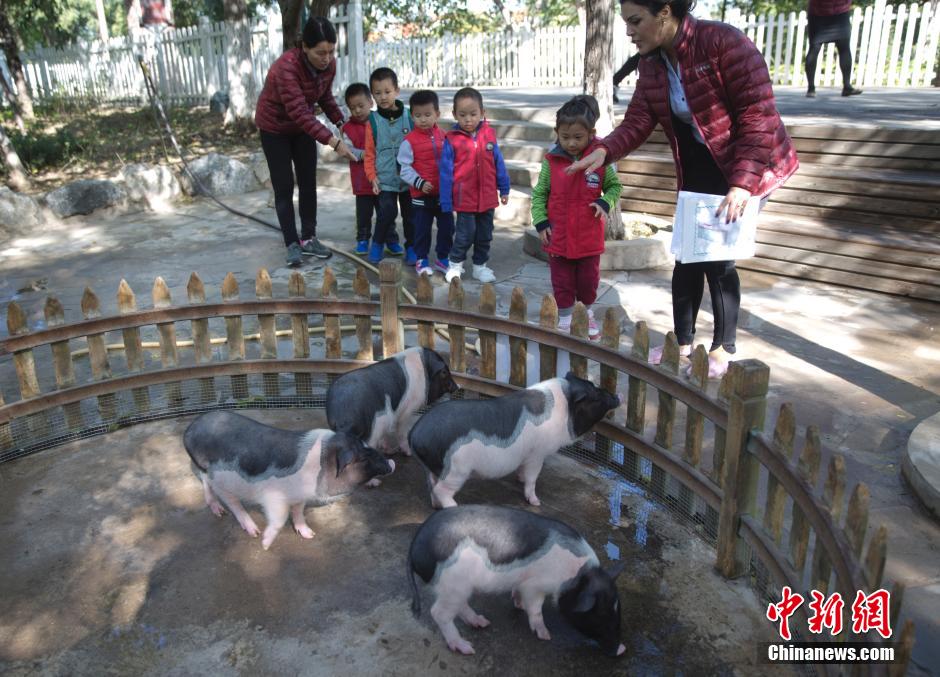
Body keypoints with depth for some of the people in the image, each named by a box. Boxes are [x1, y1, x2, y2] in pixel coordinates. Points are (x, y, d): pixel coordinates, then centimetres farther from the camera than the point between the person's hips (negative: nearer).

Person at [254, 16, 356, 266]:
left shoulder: (329, 65, -16)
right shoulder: (286, 67, -35)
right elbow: (299, 113, -40)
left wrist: (341, 122, -16)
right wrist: (333, 142, -47)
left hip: (303, 126, 6)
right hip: (275, 127, -6)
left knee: (308, 183, 5)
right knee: (284, 187, -5)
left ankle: (308, 239, 13)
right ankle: (292, 244, 0)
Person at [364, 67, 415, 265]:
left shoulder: (409, 117, 2)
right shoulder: (373, 121, 0)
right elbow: (370, 152, 3)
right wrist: (372, 176, -3)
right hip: (385, 178, -1)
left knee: (410, 214, 8)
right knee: (387, 212, -9)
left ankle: (411, 247, 22)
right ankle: (378, 243, 13)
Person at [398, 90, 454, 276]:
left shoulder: (443, 137, 3)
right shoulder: (409, 141, -10)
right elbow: (405, 168, -10)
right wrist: (420, 183, -20)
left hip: (443, 193, 4)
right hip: (421, 195, -4)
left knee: (447, 227, 10)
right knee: (422, 229, 6)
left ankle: (442, 258, 26)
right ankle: (421, 260, 21)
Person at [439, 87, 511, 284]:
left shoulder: (489, 135, 0)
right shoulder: (452, 140, -8)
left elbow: (498, 164, 9)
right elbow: (446, 172, -6)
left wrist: (504, 189, 11)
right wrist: (446, 203, -6)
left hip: (487, 197, 4)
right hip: (464, 198, -4)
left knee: (485, 234, 13)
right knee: (465, 233, -2)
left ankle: (480, 265, 30)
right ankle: (455, 264, 20)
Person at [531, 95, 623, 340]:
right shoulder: (551, 161, -7)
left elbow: (615, 186, 7)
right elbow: (539, 194, 1)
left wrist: (605, 203, -12)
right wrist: (541, 223, -7)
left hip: (589, 237, 1)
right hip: (558, 237, 0)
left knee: (588, 280, 16)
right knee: (562, 283, 10)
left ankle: (587, 315, 39)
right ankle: (565, 321, 26)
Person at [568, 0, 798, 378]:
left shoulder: (724, 42, -25)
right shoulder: (651, 64, -2)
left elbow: (759, 116, -27)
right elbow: (638, 121, -9)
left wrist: (742, 183, -34)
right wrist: (605, 151, -29)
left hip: (746, 166, -6)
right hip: (697, 169, 7)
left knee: (718, 256, -7)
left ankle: (724, 348, 12)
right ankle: (683, 342, 21)